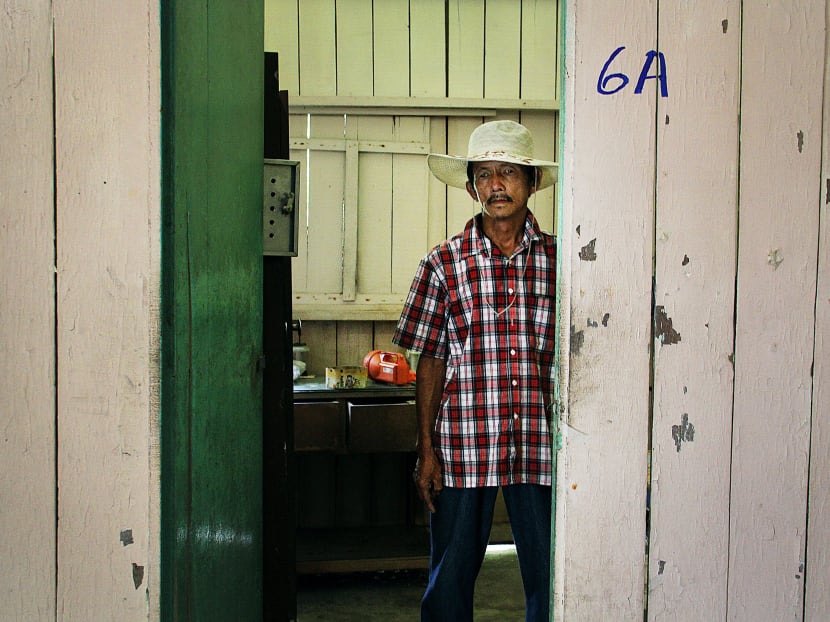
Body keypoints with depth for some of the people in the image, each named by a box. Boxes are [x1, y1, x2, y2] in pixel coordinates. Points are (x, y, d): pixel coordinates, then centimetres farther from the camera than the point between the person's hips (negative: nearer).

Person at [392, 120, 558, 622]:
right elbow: (430, 362, 4)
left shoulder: (559, 259, 4)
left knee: (550, 580, 7)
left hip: (540, 447, 1)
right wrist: (426, 451, 0)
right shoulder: (444, 263, 2)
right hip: (463, 446, 0)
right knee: (451, 579, 8)